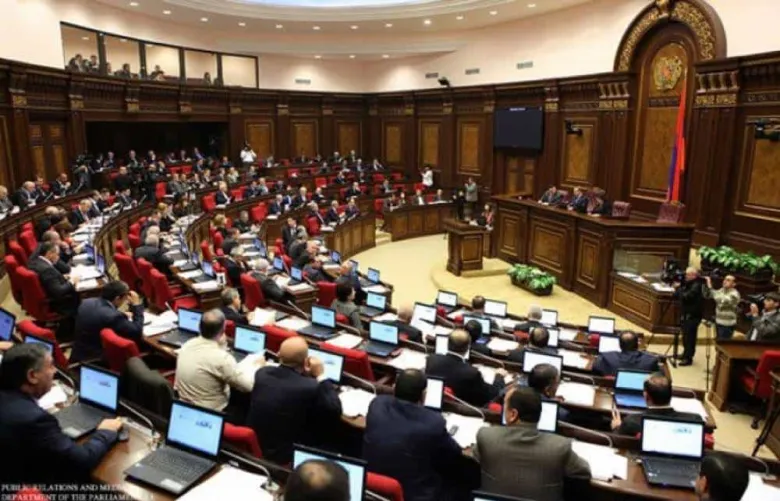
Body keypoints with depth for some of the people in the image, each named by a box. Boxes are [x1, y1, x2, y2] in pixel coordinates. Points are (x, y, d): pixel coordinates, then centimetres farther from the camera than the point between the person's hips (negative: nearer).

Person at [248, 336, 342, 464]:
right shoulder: (310, 387, -26)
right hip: (284, 456, -6)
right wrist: (321, 377, -8)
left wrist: (303, 373, 6)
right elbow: (335, 413, -10)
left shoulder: (262, 373, -9)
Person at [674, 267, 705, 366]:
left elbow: (685, 297, -27)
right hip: (686, 314, 9)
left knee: (689, 337, -4)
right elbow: (677, 296, 14)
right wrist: (677, 288, -2)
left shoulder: (696, 286, -17)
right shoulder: (687, 284, 12)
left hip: (693, 316, -9)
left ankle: (688, 358, 2)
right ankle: (685, 354, 27)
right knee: (685, 335, 16)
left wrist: (678, 288, -16)